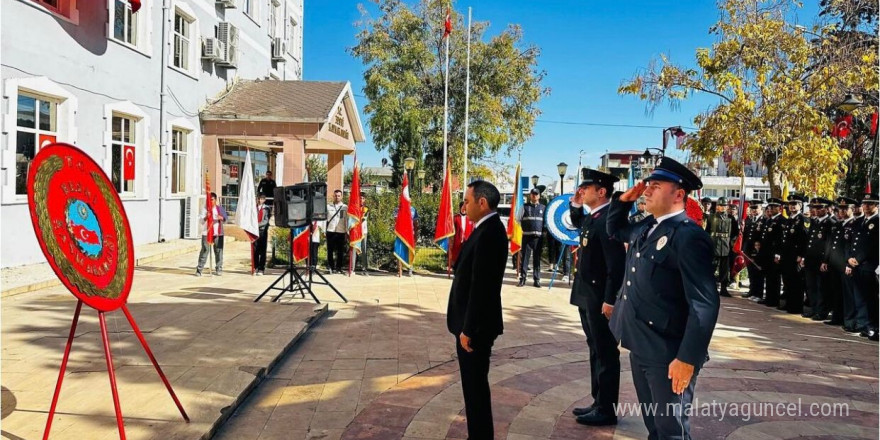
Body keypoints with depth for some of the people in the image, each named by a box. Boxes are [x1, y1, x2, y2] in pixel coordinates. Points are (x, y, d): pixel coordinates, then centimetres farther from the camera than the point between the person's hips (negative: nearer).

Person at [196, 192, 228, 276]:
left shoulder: (220, 208, 9)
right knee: (204, 251, -4)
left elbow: (226, 217, 12)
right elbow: (201, 220, -5)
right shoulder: (205, 209, 2)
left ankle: (219, 269, 15)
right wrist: (206, 217, -26)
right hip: (206, 233, -2)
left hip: (218, 233, 2)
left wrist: (222, 218, -11)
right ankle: (199, 269, -1)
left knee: (218, 251, 6)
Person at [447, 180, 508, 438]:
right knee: (475, 384, 19)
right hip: (474, 322, 10)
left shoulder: (488, 233, -22)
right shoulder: (488, 229, 10)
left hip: (475, 325, -10)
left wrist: (468, 329, -20)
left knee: (475, 385, 2)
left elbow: (480, 287, -24)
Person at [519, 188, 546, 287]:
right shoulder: (525, 206, 7)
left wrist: (543, 231, 4)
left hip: (538, 236, 2)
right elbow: (519, 219, 8)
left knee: (537, 259, 4)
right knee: (525, 257, -2)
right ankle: (522, 278, 3)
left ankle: (537, 279, 9)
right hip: (527, 236, -1)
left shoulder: (543, 207, 12)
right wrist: (523, 229, -1)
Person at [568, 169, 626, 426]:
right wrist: (575, 205, 15)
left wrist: (610, 300, -23)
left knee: (606, 354, 1)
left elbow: (616, 264, -23)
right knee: (596, 351, 17)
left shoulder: (607, 219, -19)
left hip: (600, 299, -10)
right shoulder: (591, 217, 9)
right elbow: (577, 223, 34)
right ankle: (598, 402, 28)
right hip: (587, 297, 10)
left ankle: (606, 410, 11)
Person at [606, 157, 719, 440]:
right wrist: (624, 200, 10)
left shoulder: (689, 236, -19)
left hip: (668, 354, -8)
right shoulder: (647, 227, 8)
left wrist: (687, 358, -24)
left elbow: (704, 304, -23)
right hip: (641, 347, 8)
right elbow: (614, 230, 29)